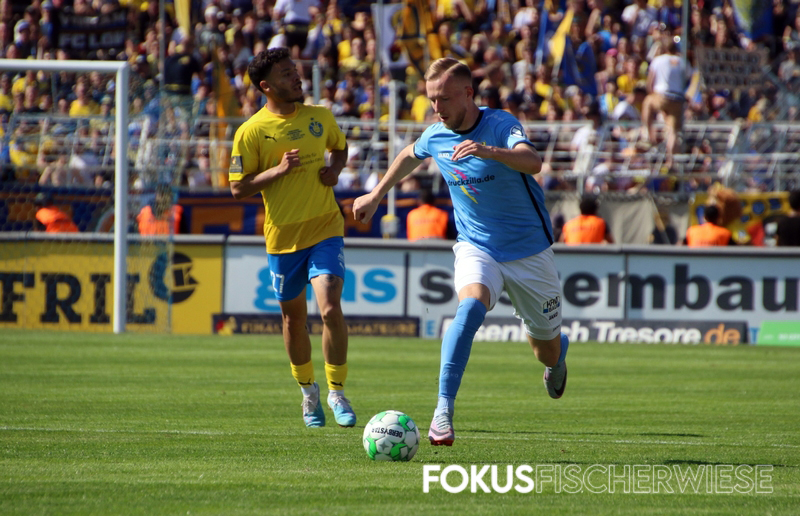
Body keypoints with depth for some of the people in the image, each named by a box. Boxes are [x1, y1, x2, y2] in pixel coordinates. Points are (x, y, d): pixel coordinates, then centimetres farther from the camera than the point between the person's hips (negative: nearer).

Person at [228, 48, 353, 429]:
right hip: (282, 236, -1)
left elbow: (340, 146, 24)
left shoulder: (319, 118, 4)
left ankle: (337, 393, -6)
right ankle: (308, 390, 34)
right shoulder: (251, 132, -7)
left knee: (330, 308, -17)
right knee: (293, 318, 12)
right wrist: (278, 171, -19)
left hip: (325, 229, 1)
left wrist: (336, 169, 2)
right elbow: (238, 188, -6)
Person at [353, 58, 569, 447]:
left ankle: (558, 354, 53)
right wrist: (376, 195, 27)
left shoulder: (500, 125, -22)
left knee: (546, 349, 12)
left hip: (529, 250, -2)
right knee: (470, 306, -32)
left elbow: (532, 162, -43)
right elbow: (409, 156, 20)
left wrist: (488, 151, -60)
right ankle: (444, 408, -37)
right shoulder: (436, 136, -6)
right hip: (476, 248, 2)